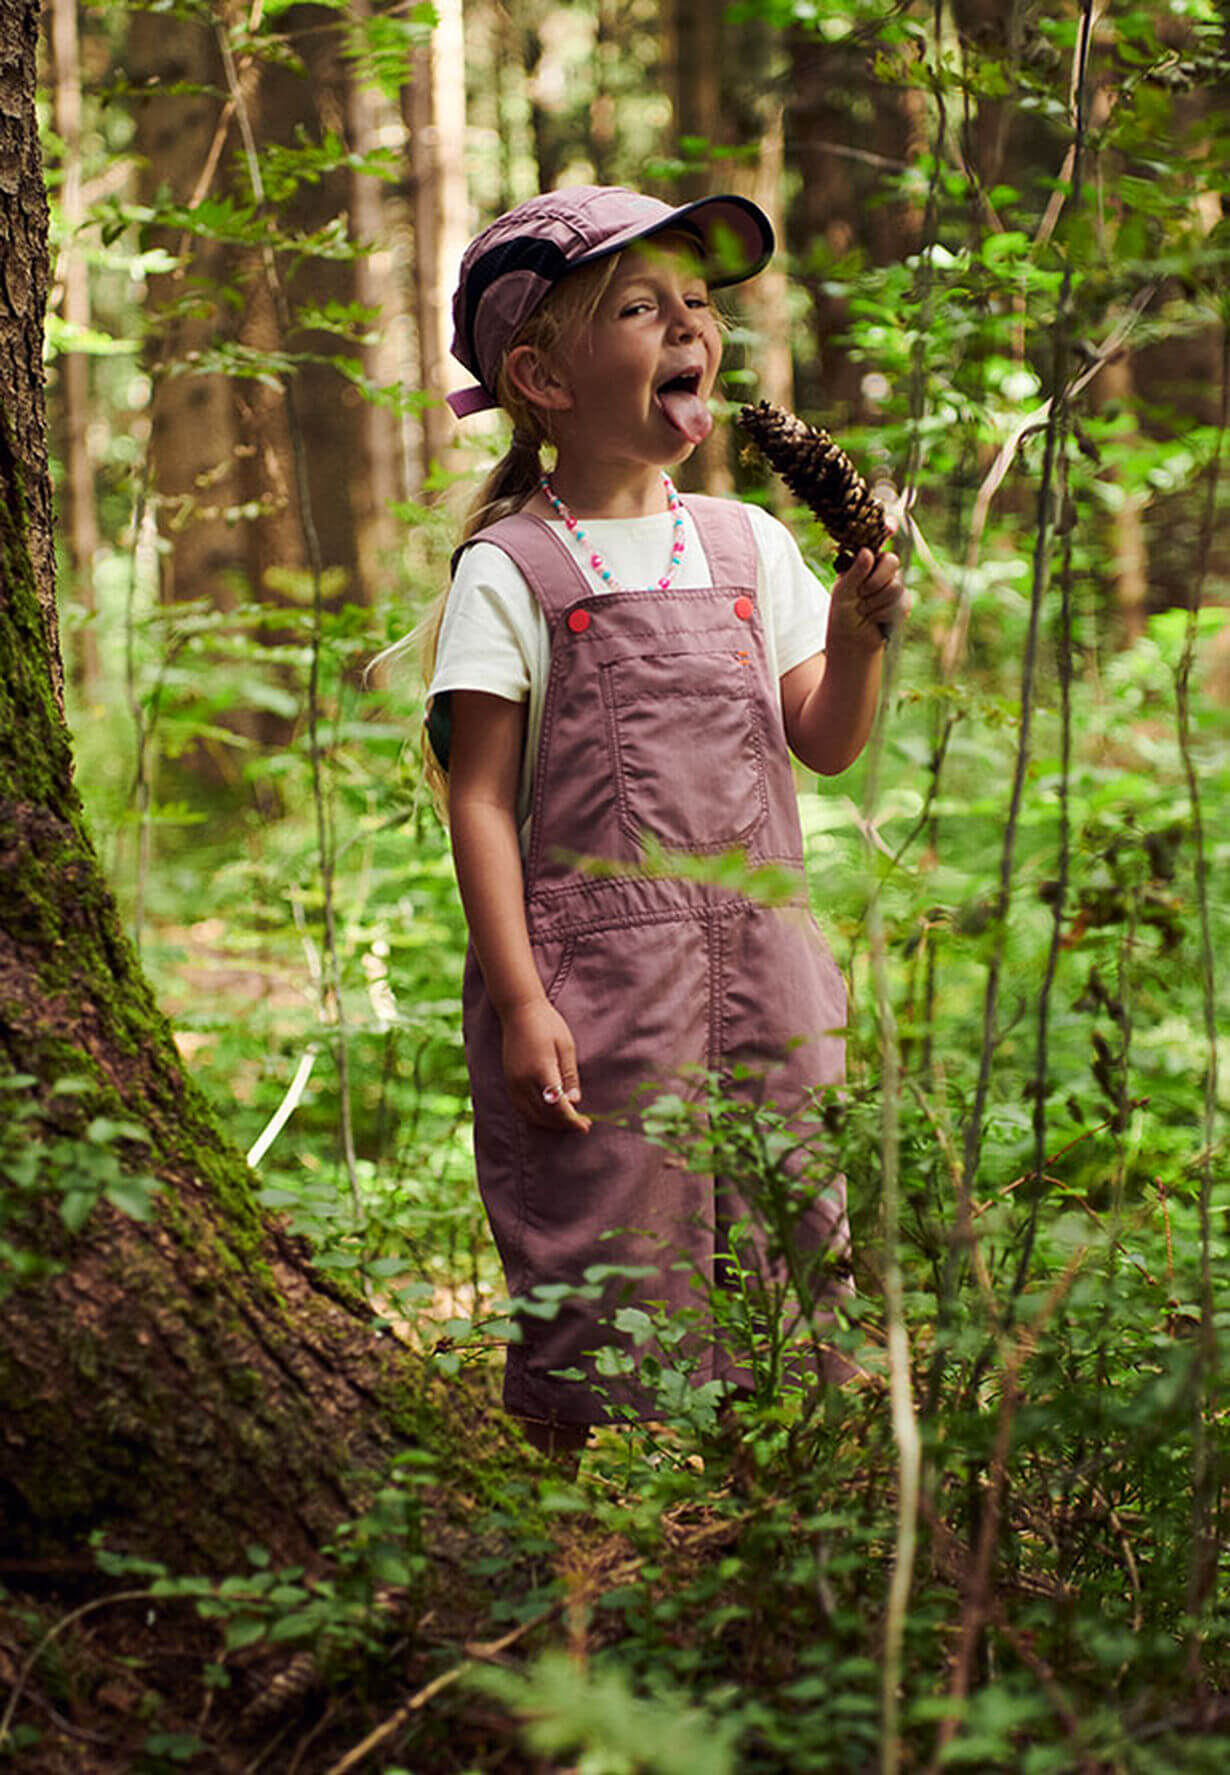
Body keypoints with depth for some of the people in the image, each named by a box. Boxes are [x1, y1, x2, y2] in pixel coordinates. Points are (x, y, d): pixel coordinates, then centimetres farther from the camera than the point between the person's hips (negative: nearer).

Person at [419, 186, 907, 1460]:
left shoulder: (749, 544, 10)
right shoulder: (511, 569, -4)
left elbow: (826, 745, 11)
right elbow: (479, 798, -7)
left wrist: (858, 633, -8)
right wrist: (517, 1001, -13)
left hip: (760, 963, 5)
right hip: (594, 975, -4)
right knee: (598, 1291, -1)